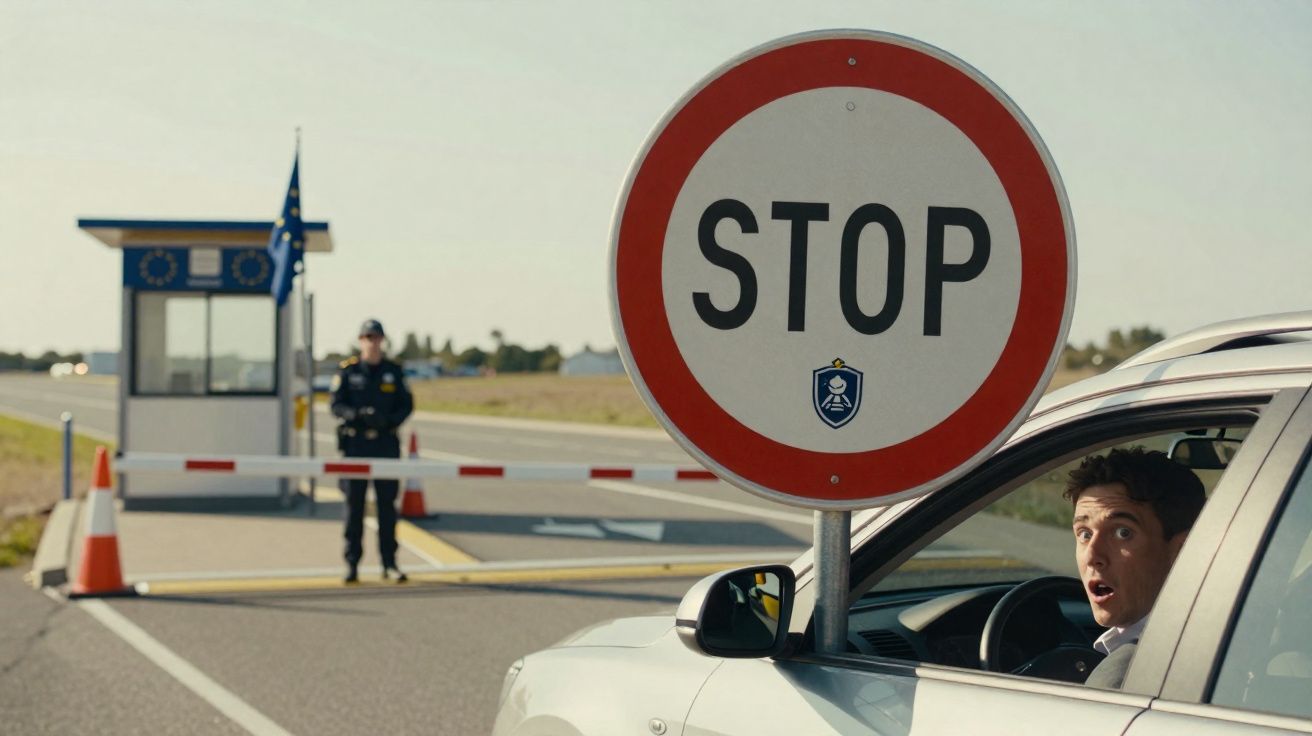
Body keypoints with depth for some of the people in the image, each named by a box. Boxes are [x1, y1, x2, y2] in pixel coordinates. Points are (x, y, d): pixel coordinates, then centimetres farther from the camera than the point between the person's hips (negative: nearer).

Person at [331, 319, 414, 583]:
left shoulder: (393, 371, 7)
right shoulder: (348, 370, 2)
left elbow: (406, 405, 7)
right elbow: (337, 405, -3)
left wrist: (389, 420, -12)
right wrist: (357, 415, -22)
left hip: (386, 444, 1)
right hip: (355, 444, -1)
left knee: (387, 504, 2)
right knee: (354, 504, 1)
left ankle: (389, 562, 7)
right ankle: (352, 564, 6)